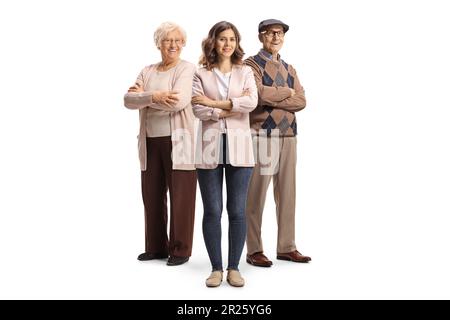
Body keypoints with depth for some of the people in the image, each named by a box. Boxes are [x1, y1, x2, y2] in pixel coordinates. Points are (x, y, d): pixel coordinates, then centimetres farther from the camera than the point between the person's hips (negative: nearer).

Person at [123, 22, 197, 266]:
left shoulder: (187, 68, -2)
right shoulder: (147, 71, 14)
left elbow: (178, 101, -18)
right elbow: (129, 100, 0)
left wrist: (143, 96, -7)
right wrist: (154, 96, -18)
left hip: (178, 142, -5)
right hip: (150, 142, 5)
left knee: (180, 197, 1)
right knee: (152, 196, 10)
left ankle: (180, 250, 12)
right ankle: (156, 247, 23)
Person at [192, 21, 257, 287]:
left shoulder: (245, 72, 10)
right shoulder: (201, 74, 8)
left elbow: (252, 102, -8)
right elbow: (198, 109, -5)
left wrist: (215, 103, -8)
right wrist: (233, 107, -8)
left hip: (239, 147, 1)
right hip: (210, 147, 0)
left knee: (237, 211, 3)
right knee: (212, 211, 3)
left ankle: (234, 268, 14)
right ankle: (216, 268, 13)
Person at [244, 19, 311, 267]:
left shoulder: (289, 69, 19)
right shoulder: (251, 64, 1)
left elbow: (301, 102, 5)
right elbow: (258, 93, -18)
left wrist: (273, 99, -9)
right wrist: (287, 92, -4)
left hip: (288, 135, 6)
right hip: (262, 135, -6)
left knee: (287, 193, 8)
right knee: (256, 193, -3)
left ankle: (286, 247, 15)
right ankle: (254, 250, 4)